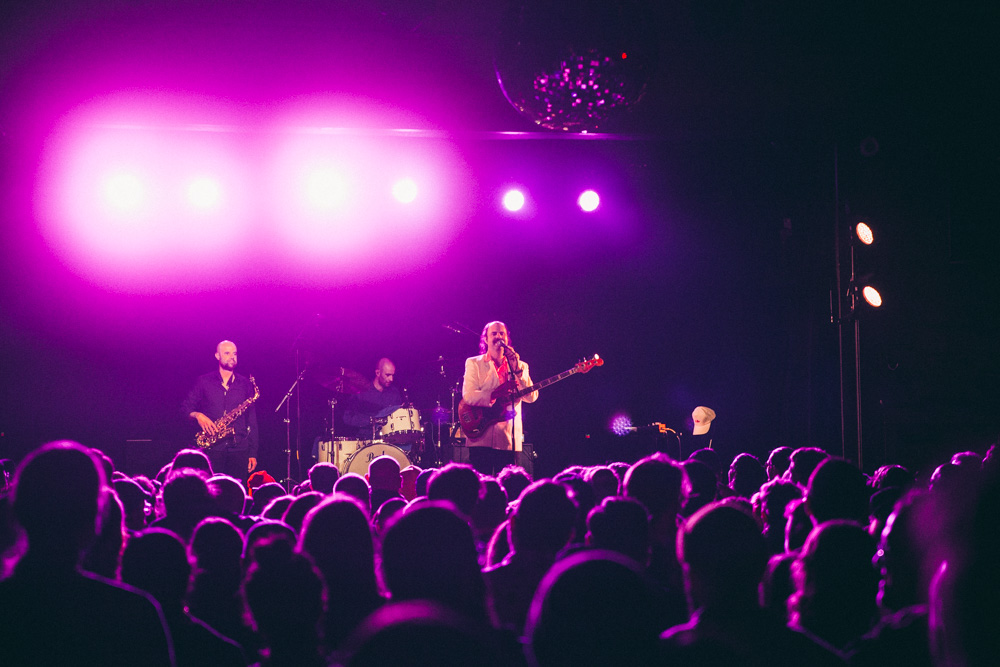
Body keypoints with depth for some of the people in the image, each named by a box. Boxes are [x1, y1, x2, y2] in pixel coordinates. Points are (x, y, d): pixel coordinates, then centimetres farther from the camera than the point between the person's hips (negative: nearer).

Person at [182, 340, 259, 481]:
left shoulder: (245, 384, 13)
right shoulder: (204, 382, 10)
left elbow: (252, 420, 13)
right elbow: (186, 407, 12)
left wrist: (253, 452, 7)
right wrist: (198, 415, -11)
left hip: (239, 449, 1)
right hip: (213, 449, -1)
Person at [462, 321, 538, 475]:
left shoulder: (520, 366, 15)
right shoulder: (474, 363, 8)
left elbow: (531, 397, 1)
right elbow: (468, 396, -7)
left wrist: (517, 370, -9)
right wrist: (495, 394, -22)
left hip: (509, 439, 2)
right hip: (482, 438, -2)